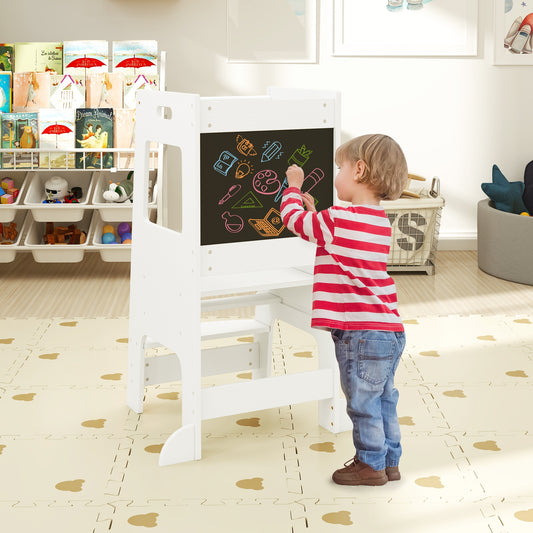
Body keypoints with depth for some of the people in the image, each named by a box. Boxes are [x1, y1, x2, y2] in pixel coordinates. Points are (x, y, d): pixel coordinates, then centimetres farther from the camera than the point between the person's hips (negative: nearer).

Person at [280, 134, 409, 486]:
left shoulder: (337, 220, -17)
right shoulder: (379, 220, 10)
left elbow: (293, 219, -3)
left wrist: (294, 186, 13)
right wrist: (314, 211, 22)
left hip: (362, 334, -9)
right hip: (389, 329, 9)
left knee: (364, 403, 5)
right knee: (384, 400, 18)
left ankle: (370, 464, 16)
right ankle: (390, 462, 28)